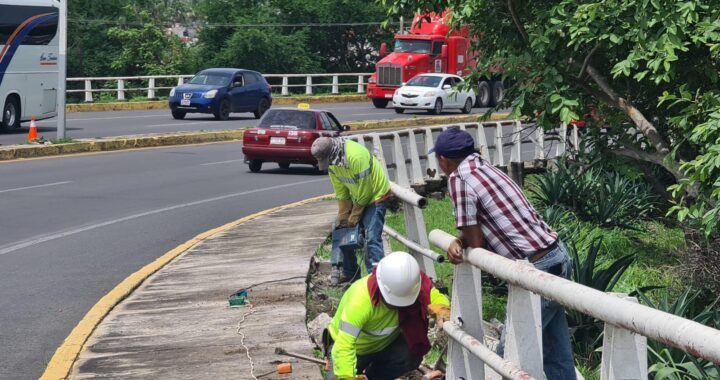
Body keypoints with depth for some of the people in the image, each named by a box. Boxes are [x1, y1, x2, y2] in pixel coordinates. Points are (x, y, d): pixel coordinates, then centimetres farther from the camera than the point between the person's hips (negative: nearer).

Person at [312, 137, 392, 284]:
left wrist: (354, 217, -16)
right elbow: (341, 191, 2)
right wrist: (343, 216, -1)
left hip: (376, 194, -9)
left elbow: (364, 191, -26)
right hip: (357, 198, 9)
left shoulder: (355, 157, -34)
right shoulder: (330, 160, -7)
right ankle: (350, 272, 21)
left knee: (372, 237, -18)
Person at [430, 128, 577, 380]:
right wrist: (459, 242, 0)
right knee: (556, 350, 15)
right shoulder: (486, 169, 14)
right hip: (557, 256, 9)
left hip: (539, 269, -9)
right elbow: (478, 231, 19)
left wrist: (461, 243, 10)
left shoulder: (458, 178, -12)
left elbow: (476, 244, -11)